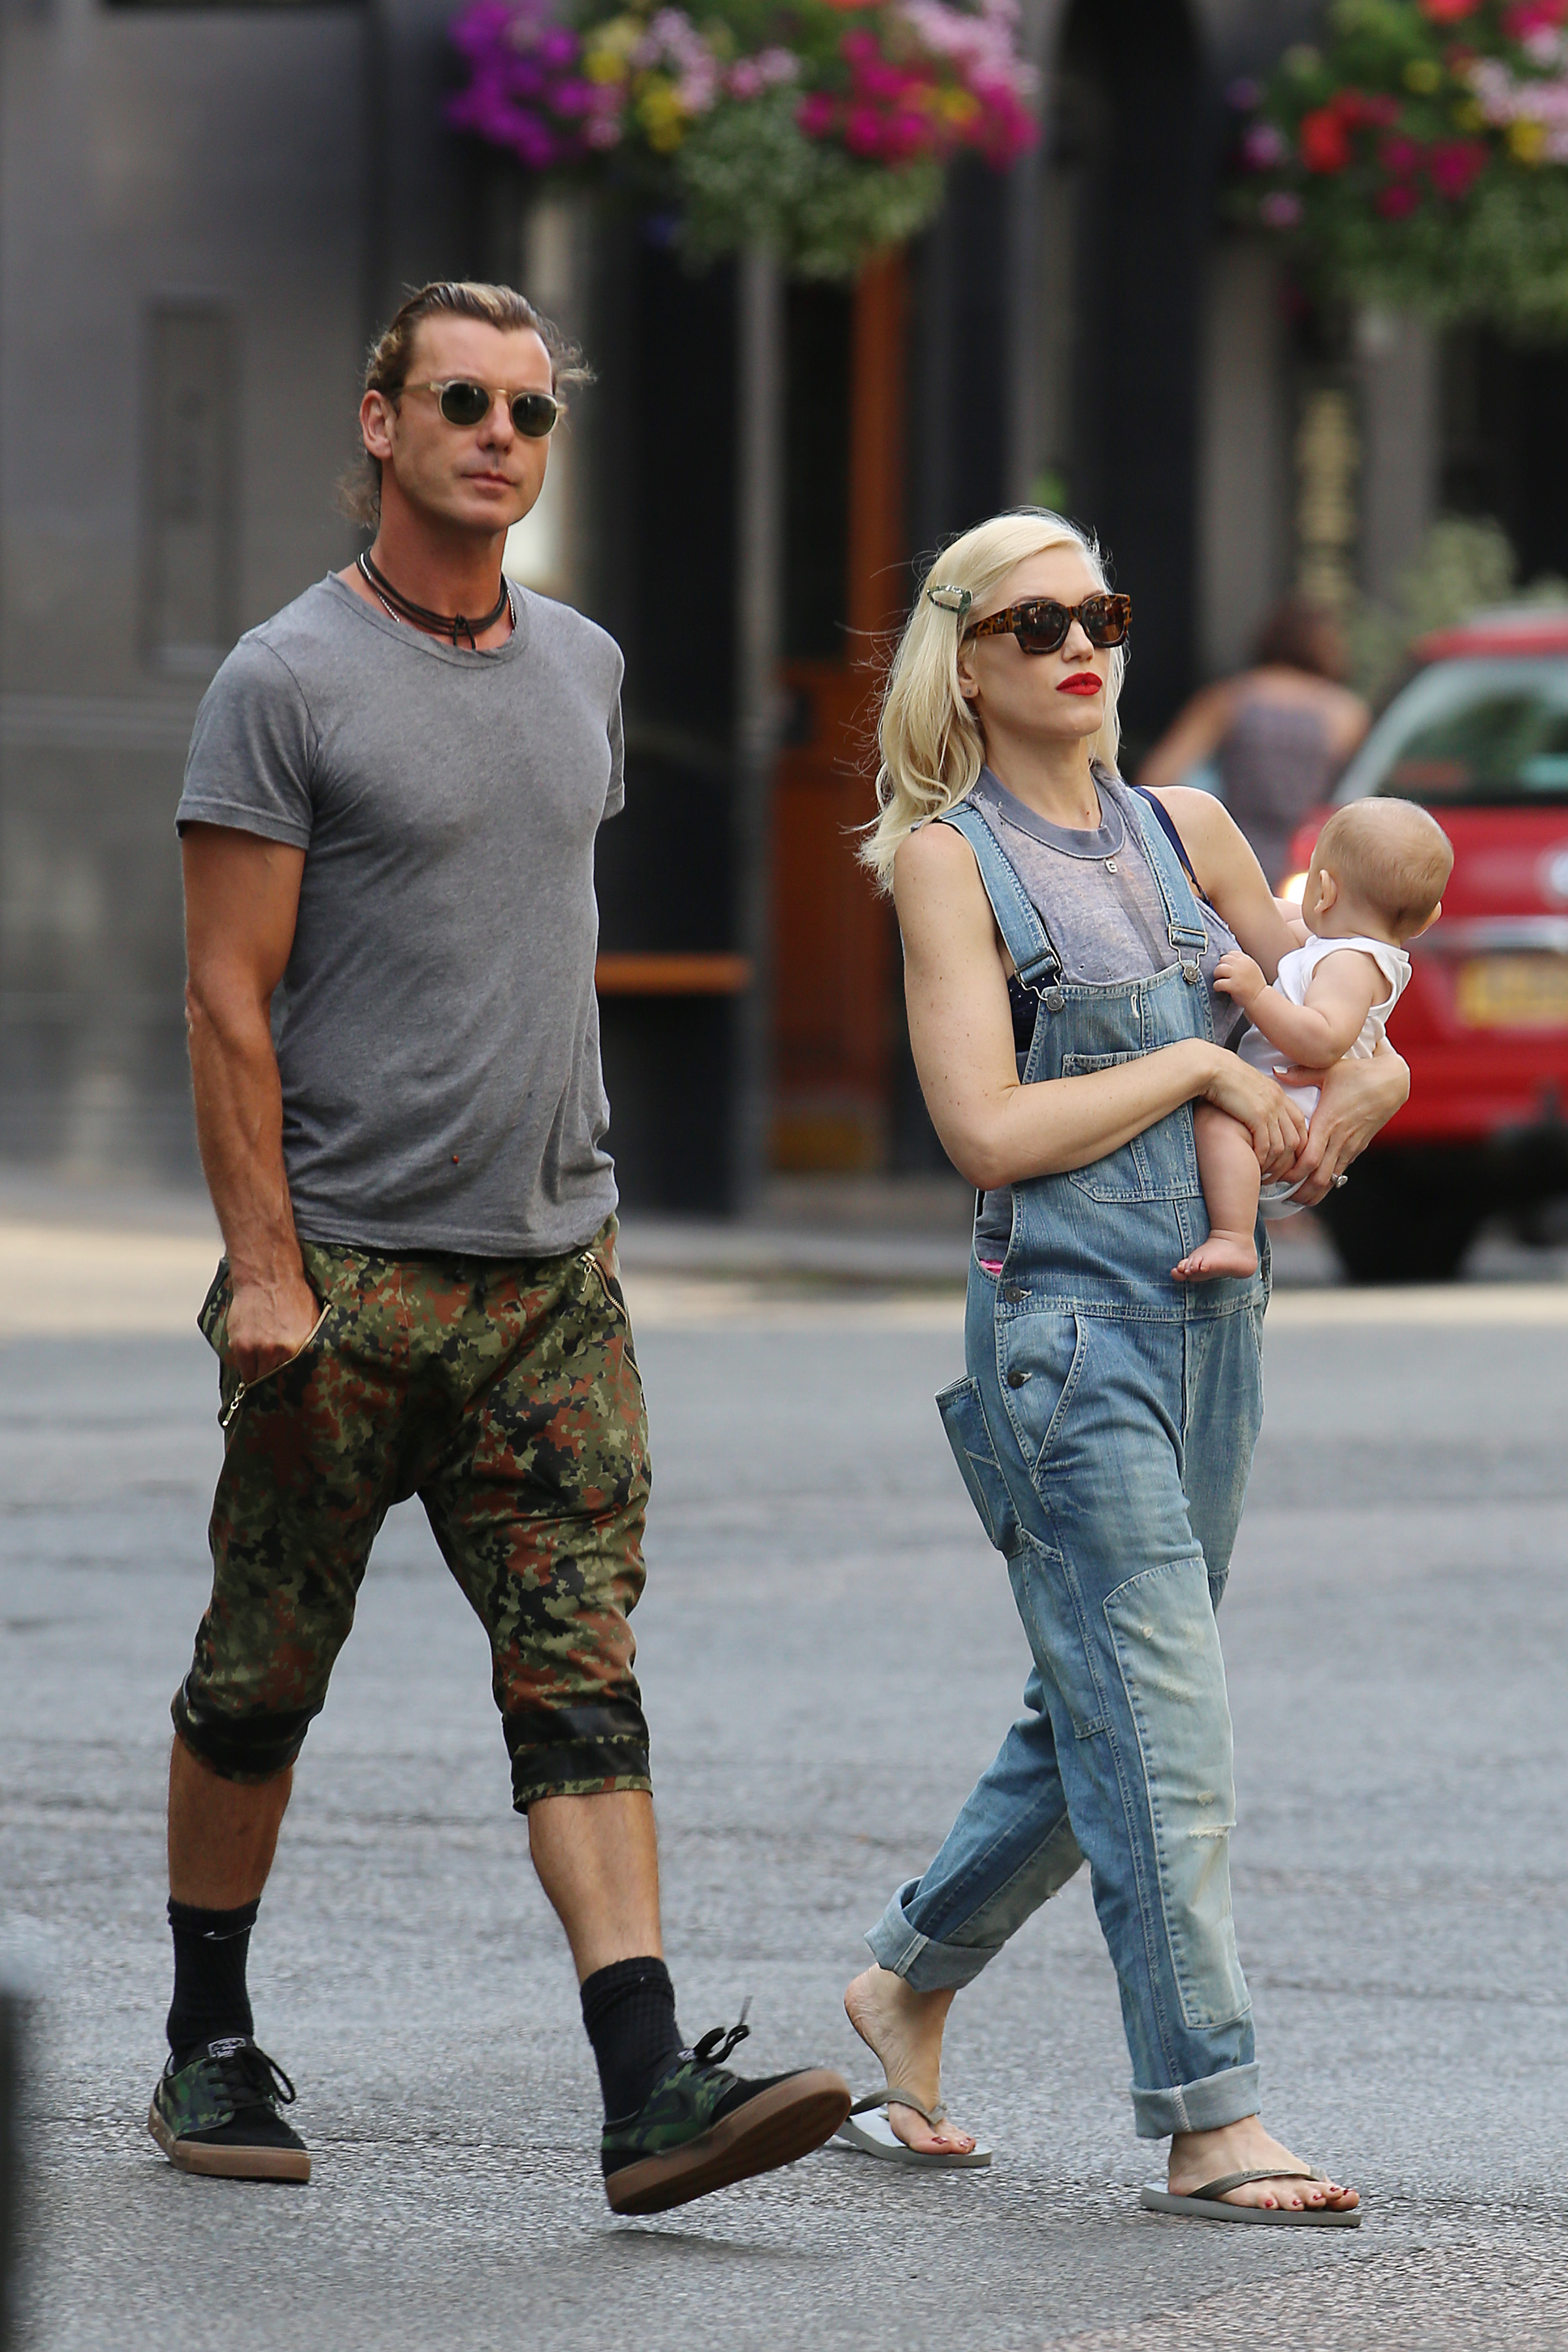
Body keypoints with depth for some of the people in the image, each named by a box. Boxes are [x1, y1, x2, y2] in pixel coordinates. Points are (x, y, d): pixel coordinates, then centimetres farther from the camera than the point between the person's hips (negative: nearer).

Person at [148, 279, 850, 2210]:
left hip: (554, 1271, 5)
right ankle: (211, 2051, 22)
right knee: (261, 1683, 7)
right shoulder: (288, 680, -7)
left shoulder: (581, 668, 13)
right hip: (344, 1273, -5)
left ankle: (651, 2089, -12)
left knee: (583, 1688, -5)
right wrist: (266, 1267, -15)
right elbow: (228, 1000, -9)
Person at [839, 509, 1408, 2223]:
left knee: (1104, 1719, 13)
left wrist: (1346, 1095, 3)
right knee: (1162, 1735, -10)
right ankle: (1208, 2123, -8)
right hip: (1064, 1324, -7)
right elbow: (988, 1126, -12)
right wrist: (1201, 1068, -8)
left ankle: (908, 1979, 33)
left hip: (1211, 1313, 7)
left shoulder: (1186, 833, 13)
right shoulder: (949, 857, -4)